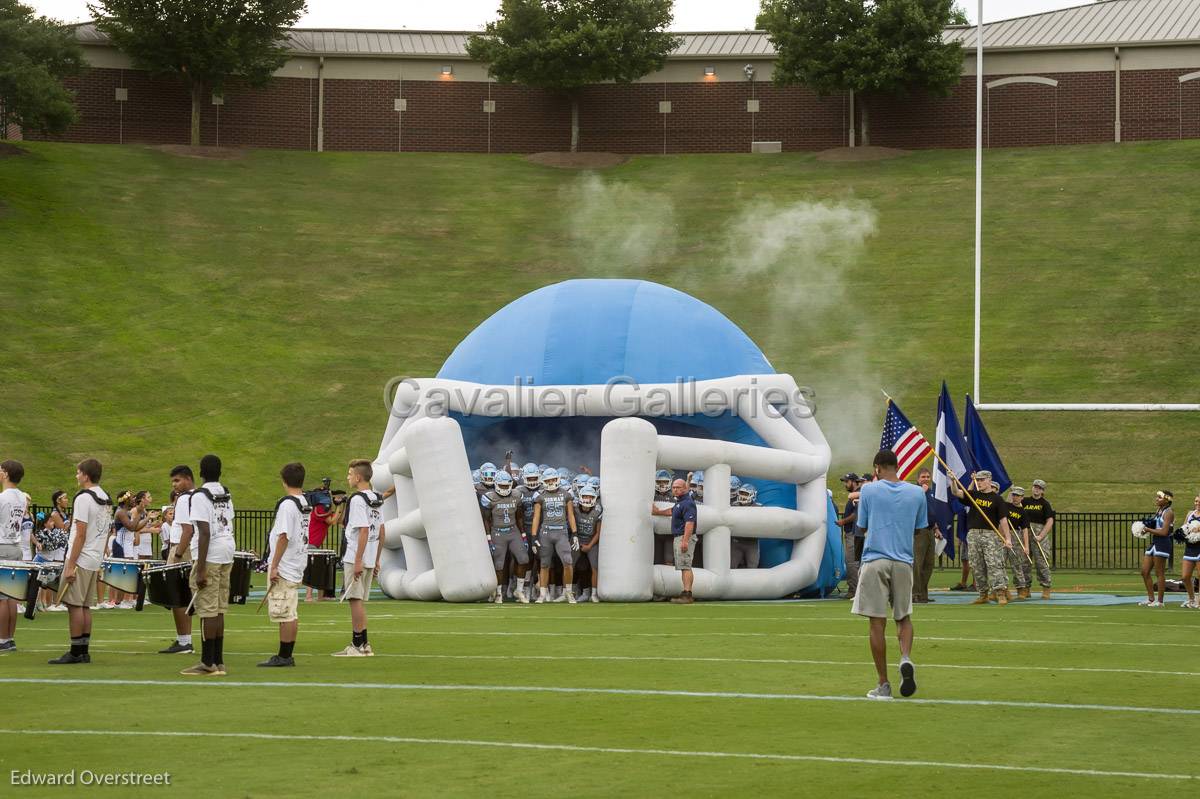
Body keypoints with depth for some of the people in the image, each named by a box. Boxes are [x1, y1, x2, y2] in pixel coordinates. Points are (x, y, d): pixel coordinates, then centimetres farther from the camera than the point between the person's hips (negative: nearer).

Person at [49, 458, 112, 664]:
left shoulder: (84, 498, -14)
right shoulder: (106, 499, 13)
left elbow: (80, 534, -18)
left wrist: (70, 565, -16)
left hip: (81, 560, -9)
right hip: (95, 561, 9)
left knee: (74, 605, -5)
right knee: (85, 606, 12)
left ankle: (75, 652, -4)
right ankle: (84, 651, 13)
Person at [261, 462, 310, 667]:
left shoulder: (287, 504, -16)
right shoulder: (305, 504, 10)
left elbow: (284, 537, -20)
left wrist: (274, 566, -17)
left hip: (284, 566, -9)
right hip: (298, 564, 9)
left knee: (283, 613, -5)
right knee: (291, 614, 13)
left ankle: (283, 656, -3)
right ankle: (287, 656, 17)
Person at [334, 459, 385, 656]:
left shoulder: (358, 500, -15)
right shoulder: (375, 500, 13)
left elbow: (364, 531, -21)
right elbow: (381, 532, 16)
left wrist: (358, 561, -21)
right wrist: (376, 560, 21)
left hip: (355, 559, -9)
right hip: (369, 559, 9)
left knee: (356, 601, -4)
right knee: (360, 601, 14)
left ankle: (358, 645, -3)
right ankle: (363, 644, 18)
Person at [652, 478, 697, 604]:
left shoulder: (687, 503, -16)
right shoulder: (680, 501, 17)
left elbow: (689, 523, -26)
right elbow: (672, 511, 39)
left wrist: (685, 540, -33)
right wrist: (658, 512, 51)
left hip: (684, 537, -11)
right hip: (679, 537, 11)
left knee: (685, 566, -15)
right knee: (685, 567, 11)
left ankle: (687, 595, -20)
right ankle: (686, 594, 14)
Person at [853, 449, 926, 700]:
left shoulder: (869, 490, -1)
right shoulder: (917, 493, 6)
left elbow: (862, 527, 10)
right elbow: (918, 530, 13)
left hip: (874, 561, -2)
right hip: (903, 562, 2)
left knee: (877, 623, 0)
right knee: (904, 617, 16)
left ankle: (883, 685, 0)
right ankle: (906, 658, -13)